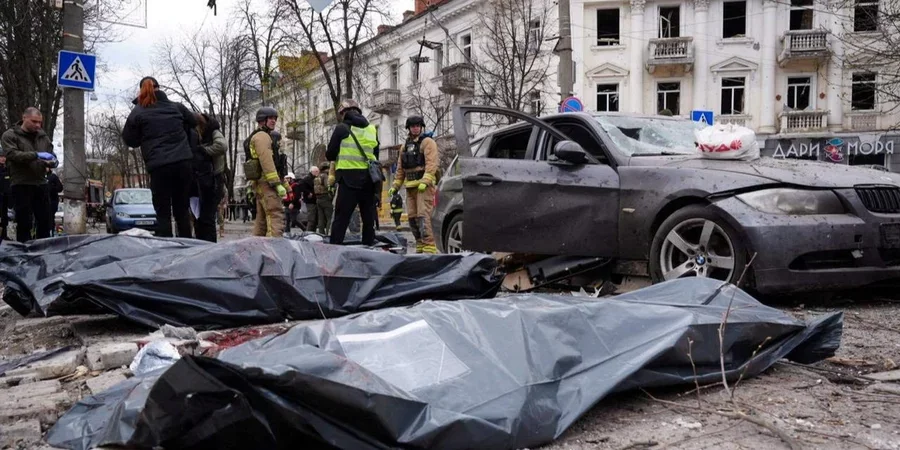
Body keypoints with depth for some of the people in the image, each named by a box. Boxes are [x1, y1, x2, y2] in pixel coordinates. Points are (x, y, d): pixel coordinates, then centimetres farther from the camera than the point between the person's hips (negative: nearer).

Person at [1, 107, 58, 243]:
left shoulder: (43, 136, 15)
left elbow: (51, 155, 20)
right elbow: (12, 154, -16)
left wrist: (53, 162, -5)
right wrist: (36, 155, -25)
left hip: (41, 184, 5)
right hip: (21, 185, -5)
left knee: (45, 221, 7)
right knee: (24, 223, -1)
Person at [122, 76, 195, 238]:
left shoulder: (138, 112, 3)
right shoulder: (176, 107, 12)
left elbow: (129, 140, 9)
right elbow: (194, 123, 25)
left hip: (159, 166, -3)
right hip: (183, 163, 3)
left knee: (163, 214, 2)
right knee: (182, 211, 10)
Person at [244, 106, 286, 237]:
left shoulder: (255, 137, 27)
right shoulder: (262, 136, -6)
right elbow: (266, 161, -18)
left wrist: (253, 187, 24)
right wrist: (278, 184, -23)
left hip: (259, 183, 11)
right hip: (267, 182, -11)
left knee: (262, 219, 11)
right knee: (276, 217, -20)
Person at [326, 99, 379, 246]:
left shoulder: (342, 128, 0)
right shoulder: (372, 129, 14)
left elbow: (330, 155, 1)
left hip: (349, 178, -4)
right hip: (369, 178, 4)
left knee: (341, 218, -4)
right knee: (368, 218, 12)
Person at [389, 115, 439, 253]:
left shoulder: (427, 142, 0)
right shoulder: (405, 146, 23)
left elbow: (431, 164, -13)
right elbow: (400, 168, 24)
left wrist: (425, 181, -24)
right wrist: (395, 185, 16)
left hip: (424, 185, -7)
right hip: (410, 186, 8)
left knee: (423, 215, -16)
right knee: (412, 216, 6)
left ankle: (429, 246, -20)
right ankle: (420, 245, 13)